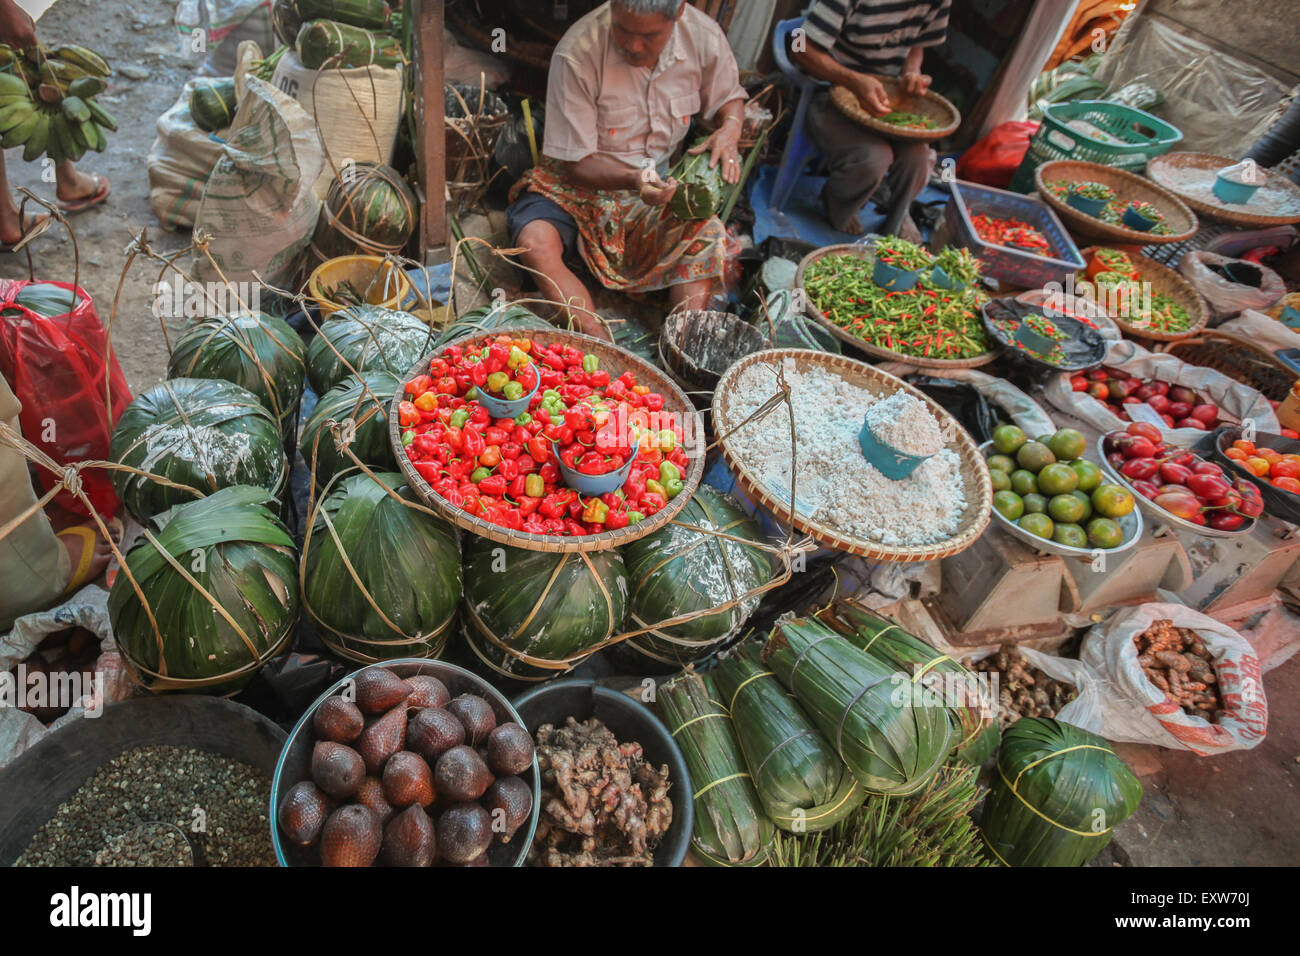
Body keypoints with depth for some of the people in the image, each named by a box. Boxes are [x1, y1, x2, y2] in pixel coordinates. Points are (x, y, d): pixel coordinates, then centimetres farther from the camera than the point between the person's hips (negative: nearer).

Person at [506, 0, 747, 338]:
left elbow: (729, 97, 12)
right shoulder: (578, 53, -21)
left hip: (659, 183, 3)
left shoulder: (705, 37, -10)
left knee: (708, 232, -29)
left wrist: (730, 128, -13)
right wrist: (632, 179, -36)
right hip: (578, 185, -2)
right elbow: (575, 163, -16)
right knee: (536, 244, -33)